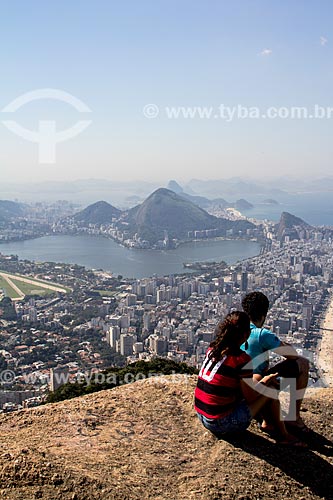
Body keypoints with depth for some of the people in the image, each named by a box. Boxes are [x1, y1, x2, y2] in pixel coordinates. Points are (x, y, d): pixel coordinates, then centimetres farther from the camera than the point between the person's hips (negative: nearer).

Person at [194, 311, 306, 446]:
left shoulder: (212, 349, 2)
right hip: (222, 423, -7)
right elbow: (250, 398, -11)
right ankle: (283, 436, 22)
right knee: (270, 392, 6)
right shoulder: (241, 359, -19)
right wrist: (264, 382, 8)